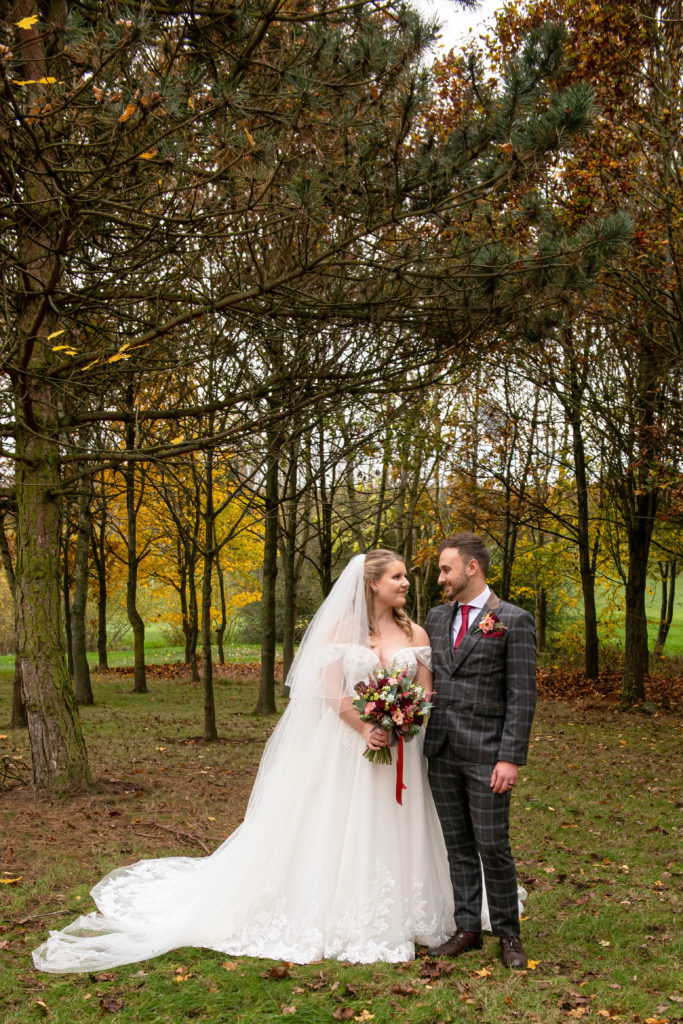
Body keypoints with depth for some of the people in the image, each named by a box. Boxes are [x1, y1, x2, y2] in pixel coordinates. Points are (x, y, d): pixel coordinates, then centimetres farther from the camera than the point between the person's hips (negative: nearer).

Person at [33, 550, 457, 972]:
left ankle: (393, 920, 21)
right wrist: (366, 729, -18)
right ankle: (340, 921, 15)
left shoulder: (415, 633, 5)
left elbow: (427, 693, 2)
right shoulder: (342, 628, -1)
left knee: (393, 836, 7)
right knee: (335, 832, 3)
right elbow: (331, 691, -6)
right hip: (346, 747, -2)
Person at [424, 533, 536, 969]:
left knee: (493, 847, 1)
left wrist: (510, 758, -15)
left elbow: (522, 695, -10)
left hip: (486, 754, -5)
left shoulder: (514, 621, -6)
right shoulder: (437, 618, 11)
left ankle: (508, 934, 18)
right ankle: (468, 929, 23)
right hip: (442, 753, 5)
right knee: (459, 847, 12)